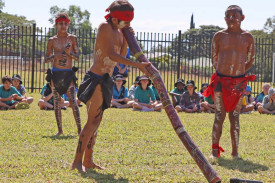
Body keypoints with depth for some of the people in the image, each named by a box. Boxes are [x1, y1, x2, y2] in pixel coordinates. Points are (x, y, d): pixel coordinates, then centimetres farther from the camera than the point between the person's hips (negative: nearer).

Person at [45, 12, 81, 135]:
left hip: (68, 73, -2)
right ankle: (60, 129, 10)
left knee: (73, 101, -11)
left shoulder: (72, 39, 5)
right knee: (57, 102, 2)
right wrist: (55, 56, -13)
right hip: (55, 73, 2)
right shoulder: (52, 40, 7)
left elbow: (77, 57, 4)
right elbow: (46, 59, 8)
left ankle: (79, 129, -9)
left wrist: (69, 52, -16)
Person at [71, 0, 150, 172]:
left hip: (105, 80, 9)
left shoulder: (118, 32, 15)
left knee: (96, 121, 11)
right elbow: (112, 55, -23)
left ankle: (88, 160, 17)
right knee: (93, 120, -12)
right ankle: (77, 161, -11)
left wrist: (126, 39, 1)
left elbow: (121, 55, 14)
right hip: (97, 79, -9)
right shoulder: (105, 28, -12)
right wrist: (138, 65, -28)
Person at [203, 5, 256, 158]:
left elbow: (250, 60, 12)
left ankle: (235, 151, 9)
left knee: (235, 117, 3)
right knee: (219, 115, -2)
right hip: (220, 80, 0)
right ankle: (215, 150, 3)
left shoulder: (247, 37, 3)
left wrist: (240, 71, 5)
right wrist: (223, 71, 6)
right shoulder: (219, 36, 3)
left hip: (239, 81, 0)